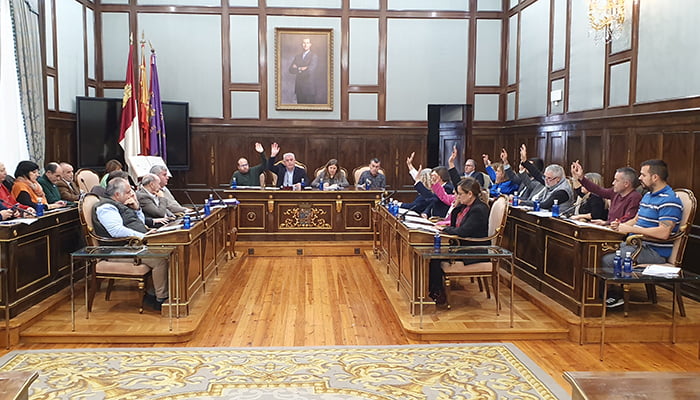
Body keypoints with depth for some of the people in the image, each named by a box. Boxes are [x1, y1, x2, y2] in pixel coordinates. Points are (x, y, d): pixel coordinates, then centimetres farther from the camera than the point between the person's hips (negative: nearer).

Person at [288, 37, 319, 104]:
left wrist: (297, 69, -5)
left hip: (309, 88, -5)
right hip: (299, 88, 5)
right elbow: (291, 70, 4)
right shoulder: (297, 56, 13)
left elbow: (310, 71, -17)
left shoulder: (314, 56, -5)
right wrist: (300, 68, -11)